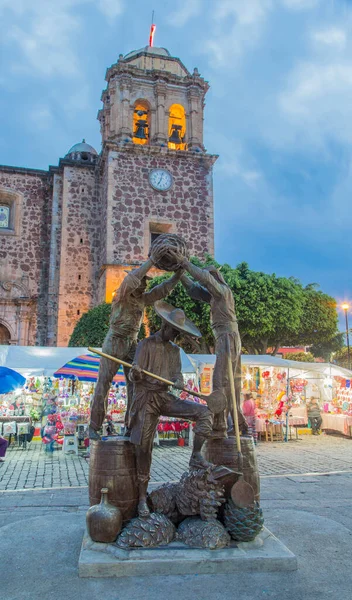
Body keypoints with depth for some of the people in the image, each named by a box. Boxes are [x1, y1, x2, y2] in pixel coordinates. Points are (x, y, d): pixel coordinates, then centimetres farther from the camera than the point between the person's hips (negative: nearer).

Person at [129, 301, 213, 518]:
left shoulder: (175, 350, 15)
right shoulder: (146, 344, -1)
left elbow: (177, 373, 8)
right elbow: (135, 376, -8)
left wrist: (179, 382, -17)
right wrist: (135, 374, -33)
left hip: (165, 396, 5)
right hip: (146, 397, -4)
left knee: (204, 412, -13)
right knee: (144, 447, -4)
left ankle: (196, 456, -10)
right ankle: (142, 497, 8)